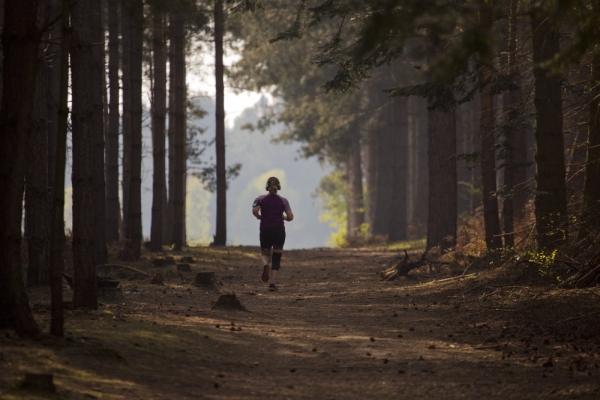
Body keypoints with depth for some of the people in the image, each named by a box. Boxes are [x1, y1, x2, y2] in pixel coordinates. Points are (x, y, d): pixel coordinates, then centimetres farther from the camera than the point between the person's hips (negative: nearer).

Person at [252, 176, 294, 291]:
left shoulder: (261, 199, 2)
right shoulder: (283, 201, 3)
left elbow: (255, 211, -14)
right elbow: (290, 217, -4)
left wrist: (260, 217, 5)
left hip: (265, 230, 0)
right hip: (279, 230, 0)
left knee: (265, 254, 18)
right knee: (276, 258, 4)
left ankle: (266, 265, -18)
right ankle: (272, 283, -8)